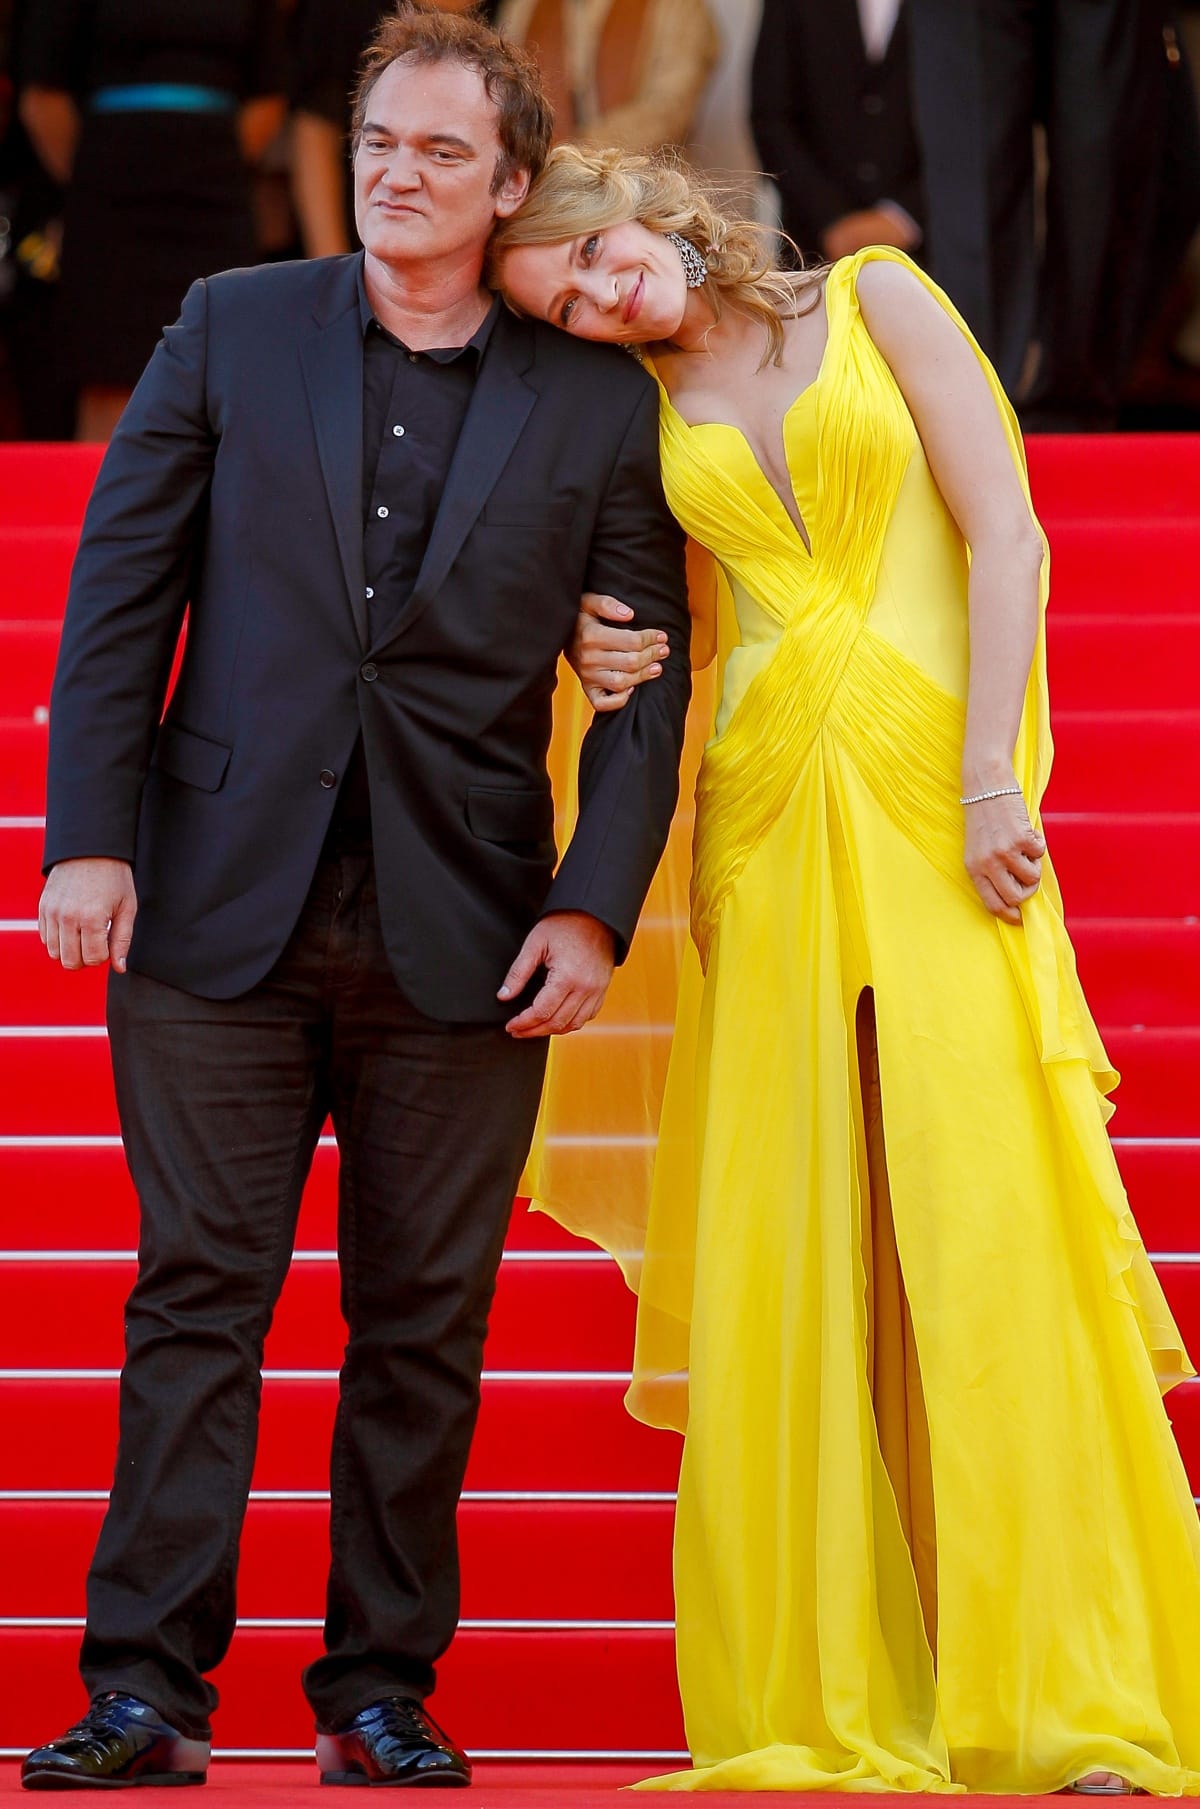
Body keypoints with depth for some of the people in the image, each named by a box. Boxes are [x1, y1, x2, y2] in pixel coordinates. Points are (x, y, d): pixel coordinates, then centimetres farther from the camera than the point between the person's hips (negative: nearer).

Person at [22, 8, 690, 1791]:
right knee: (197, 1296, 0)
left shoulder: (597, 402, 5)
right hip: (223, 907, 0)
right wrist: (90, 837, -4)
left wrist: (595, 906, -5)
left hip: (462, 938, 0)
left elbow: (644, 679, 5)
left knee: (424, 1328, 5)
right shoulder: (231, 329, 6)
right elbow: (118, 592, 4)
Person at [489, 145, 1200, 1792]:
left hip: (939, 806, -3)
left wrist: (987, 781, -11)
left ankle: (1056, 1677, -6)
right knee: (794, 1238, -2)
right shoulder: (639, 410, 14)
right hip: (769, 822, 3)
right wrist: (606, 662, -1)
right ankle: (830, 1694, 2)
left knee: (983, 1217, -9)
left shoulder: (876, 299, 5)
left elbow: (1006, 538, -2)